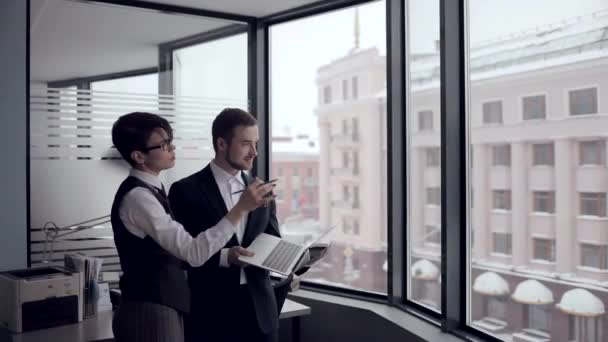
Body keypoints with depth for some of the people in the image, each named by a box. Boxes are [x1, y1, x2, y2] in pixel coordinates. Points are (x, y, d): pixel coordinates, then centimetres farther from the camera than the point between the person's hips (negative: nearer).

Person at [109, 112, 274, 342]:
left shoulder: (149, 190, 10)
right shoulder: (137, 197, -20)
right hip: (150, 314, -9)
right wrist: (240, 209, -28)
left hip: (163, 308, 9)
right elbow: (194, 253, -27)